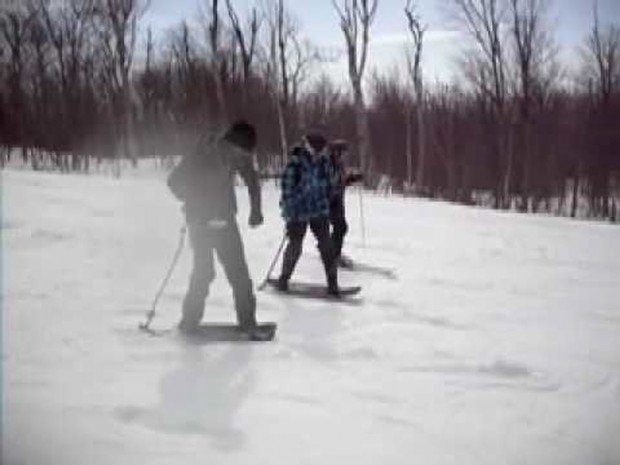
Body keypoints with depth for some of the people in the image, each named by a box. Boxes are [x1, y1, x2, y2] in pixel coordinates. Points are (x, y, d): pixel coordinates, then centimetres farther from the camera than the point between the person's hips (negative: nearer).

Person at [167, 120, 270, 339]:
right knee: (204, 270, -7)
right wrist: (194, 206, -12)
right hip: (201, 221, -4)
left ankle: (247, 321, 7)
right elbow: (174, 181, -9)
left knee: (238, 270, -1)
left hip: (225, 220, 4)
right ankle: (190, 319, 10)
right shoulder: (201, 155, -19)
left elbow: (252, 180, 13)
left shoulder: (241, 156, -5)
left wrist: (255, 210, 2)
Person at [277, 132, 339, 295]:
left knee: (326, 245, -5)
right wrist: (289, 213, -16)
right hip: (298, 212, -4)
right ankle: (284, 279, 24)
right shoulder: (295, 164, -14)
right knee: (295, 246, 4)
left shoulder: (323, 162, 3)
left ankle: (332, 282, -3)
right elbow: (287, 189, -13)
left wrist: (326, 205, 15)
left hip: (319, 211, 4)